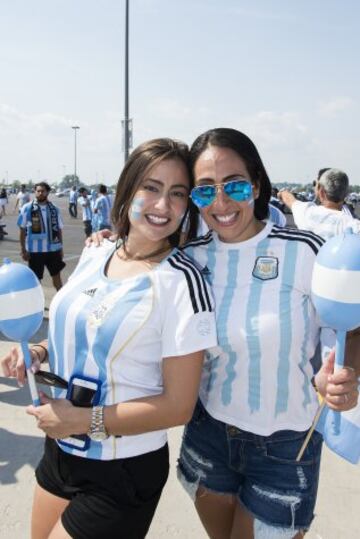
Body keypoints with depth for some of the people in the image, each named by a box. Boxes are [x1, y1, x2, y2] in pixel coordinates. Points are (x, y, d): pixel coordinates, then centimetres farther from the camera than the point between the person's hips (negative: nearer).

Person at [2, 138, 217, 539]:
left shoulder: (181, 281, -20)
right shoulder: (94, 255, -1)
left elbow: (178, 405, -19)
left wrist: (84, 420, -22)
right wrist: (41, 352, -4)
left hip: (122, 474, -6)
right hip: (59, 451, 6)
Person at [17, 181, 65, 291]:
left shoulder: (54, 209, 3)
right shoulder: (27, 208, -6)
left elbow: (59, 229, 8)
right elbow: (22, 230, -4)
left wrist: (61, 248, 7)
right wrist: (23, 250, -7)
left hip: (53, 249, 3)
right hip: (35, 250, -2)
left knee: (56, 275, 13)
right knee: (36, 278, 8)